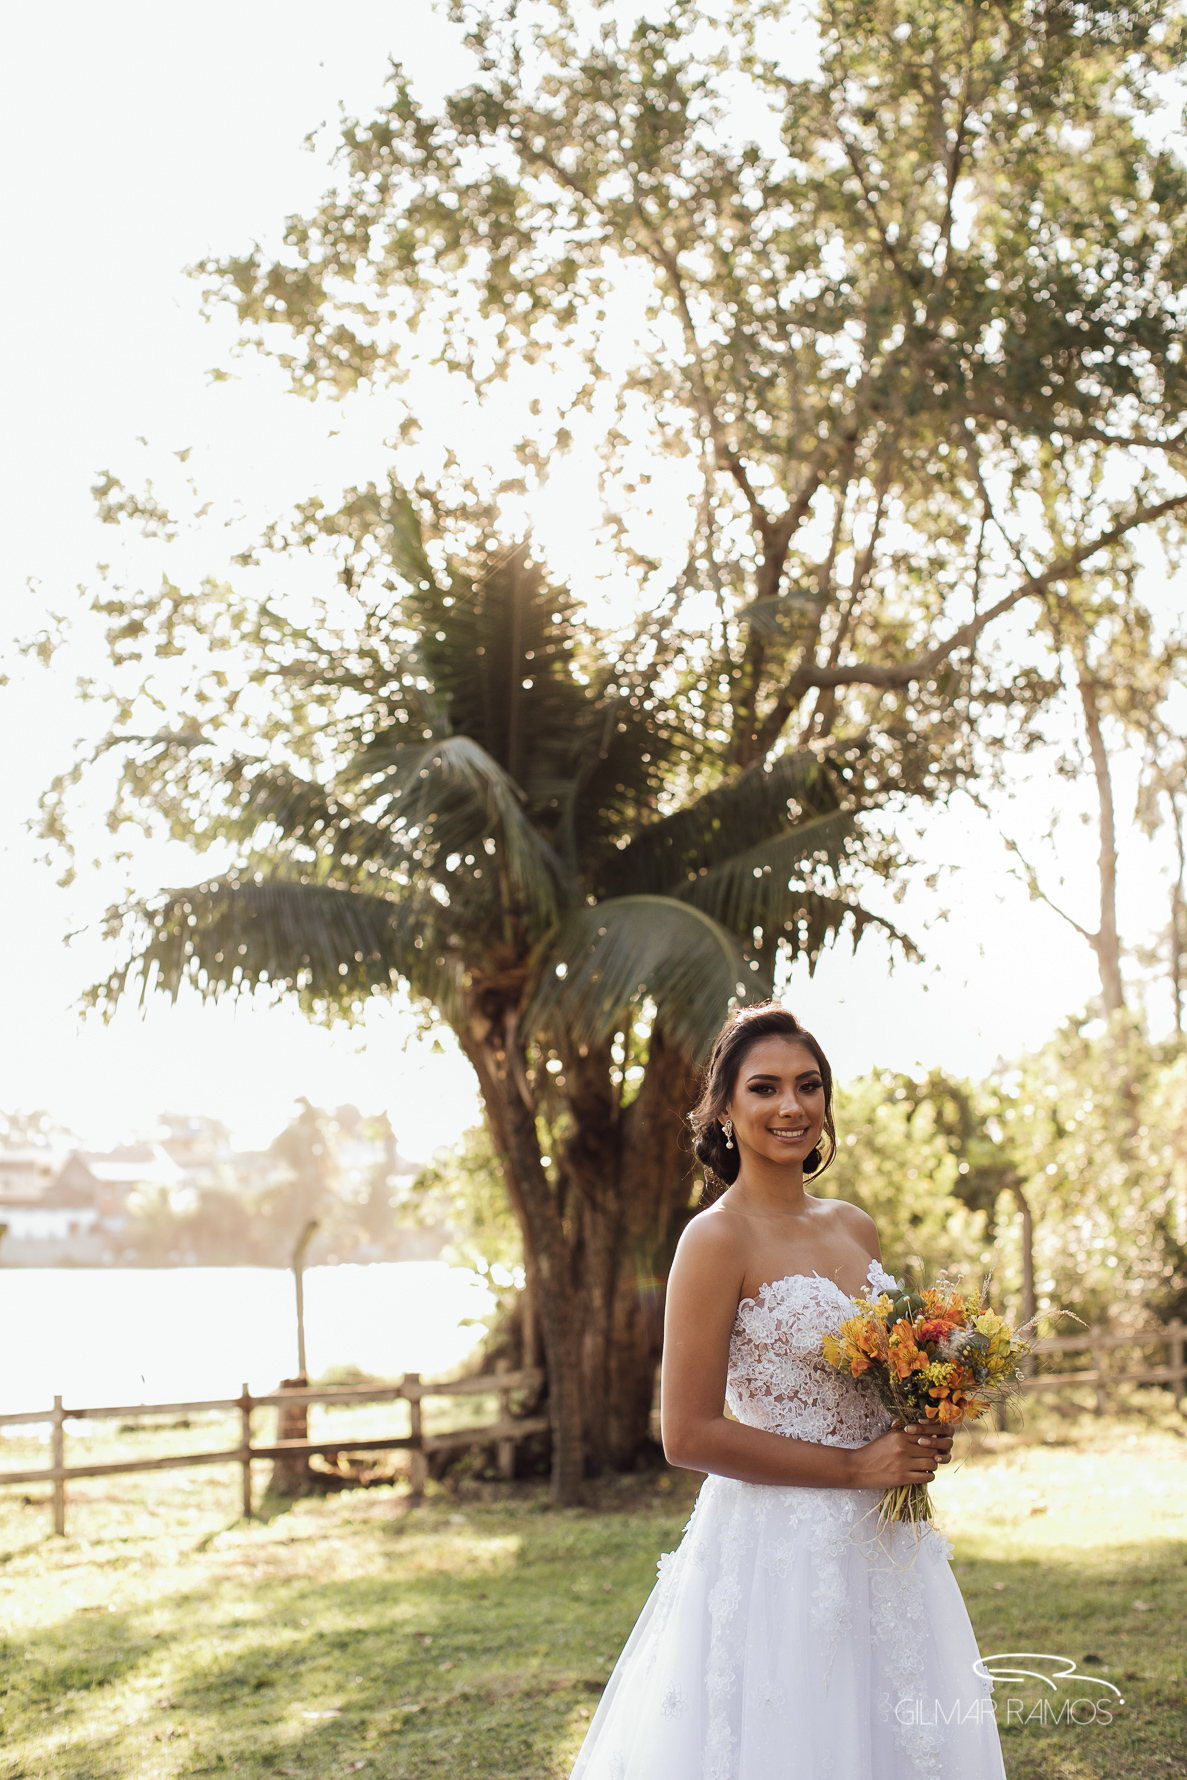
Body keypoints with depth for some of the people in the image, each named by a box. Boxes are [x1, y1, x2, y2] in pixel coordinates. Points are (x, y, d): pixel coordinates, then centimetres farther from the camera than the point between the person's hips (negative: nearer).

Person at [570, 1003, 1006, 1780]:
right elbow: (689, 1436, -17)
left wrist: (922, 1436, 0)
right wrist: (856, 1466, -16)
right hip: (778, 1550, -7)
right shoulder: (718, 1239, -14)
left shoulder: (856, 1229, 8)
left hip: (885, 1553, 7)